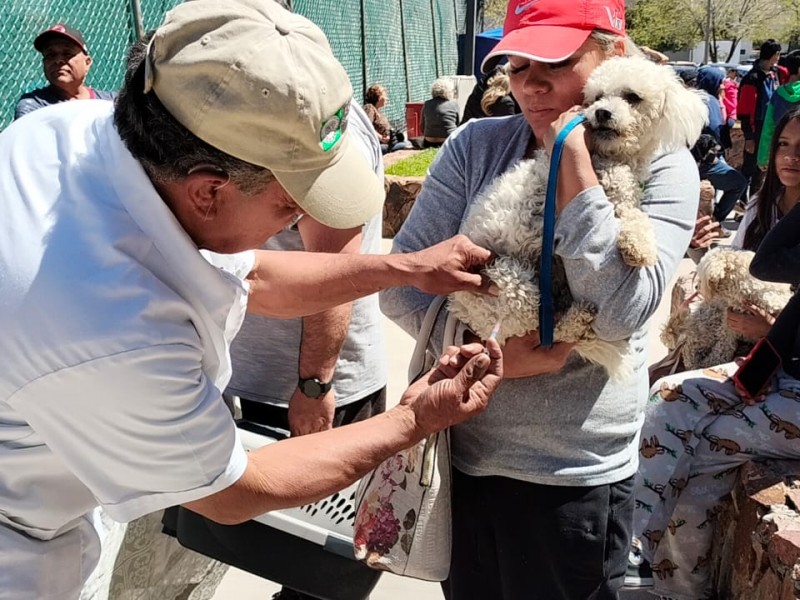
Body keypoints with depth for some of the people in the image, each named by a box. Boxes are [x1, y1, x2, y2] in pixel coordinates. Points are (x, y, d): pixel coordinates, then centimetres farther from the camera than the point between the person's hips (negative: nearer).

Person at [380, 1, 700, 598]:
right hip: (461, 450, 3)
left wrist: (572, 164, -21)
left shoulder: (663, 166, -7)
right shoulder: (476, 145, -3)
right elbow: (402, 283, -5)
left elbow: (621, 314, -21)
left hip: (575, 473, -2)